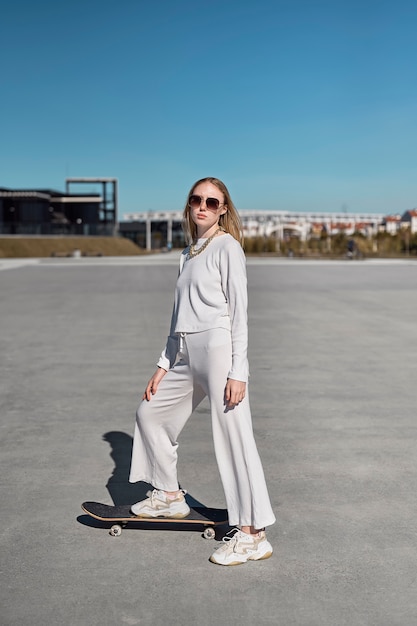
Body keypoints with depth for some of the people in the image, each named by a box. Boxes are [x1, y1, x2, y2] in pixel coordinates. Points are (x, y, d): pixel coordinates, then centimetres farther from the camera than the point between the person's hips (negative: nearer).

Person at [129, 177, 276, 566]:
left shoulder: (227, 247, -3)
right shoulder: (188, 253, 19)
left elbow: (238, 311, -10)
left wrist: (237, 371, -16)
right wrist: (163, 366, 18)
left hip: (218, 348, -9)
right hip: (185, 355, 9)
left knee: (233, 439, -9)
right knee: (150, 412, 19)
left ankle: (252, 535, -3)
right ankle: (170, 496, 34)